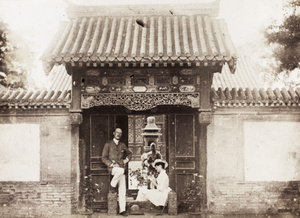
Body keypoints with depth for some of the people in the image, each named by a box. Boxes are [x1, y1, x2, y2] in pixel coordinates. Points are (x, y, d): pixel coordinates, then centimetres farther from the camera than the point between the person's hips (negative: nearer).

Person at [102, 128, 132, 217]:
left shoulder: (122, 145, 15)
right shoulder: (108, 144, 5)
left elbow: (129, 153, 30)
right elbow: (104, 158, 1)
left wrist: (126, 159, 10)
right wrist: (111, 164, -13)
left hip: (121, 169, 4)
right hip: (112, 168, -4)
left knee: (122, 190, -4)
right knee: (121, 170, -38)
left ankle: (122, 210, 0)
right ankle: (112, 185, -13)